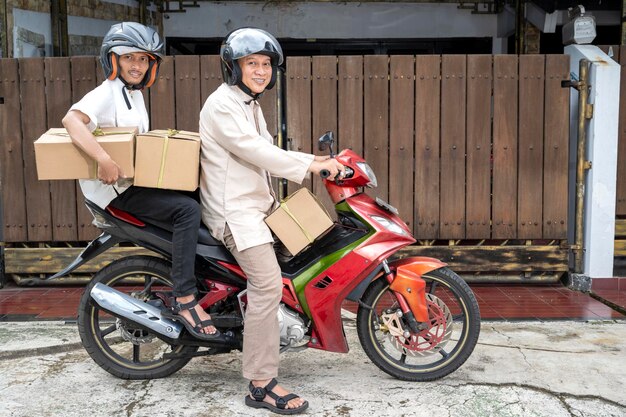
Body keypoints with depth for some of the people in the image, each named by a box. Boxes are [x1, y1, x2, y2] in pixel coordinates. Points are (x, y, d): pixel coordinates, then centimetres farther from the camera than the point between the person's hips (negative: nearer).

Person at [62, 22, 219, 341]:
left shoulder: (135, 95, 18)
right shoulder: (106, 94, -11)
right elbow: (71, 119, -29)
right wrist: (104, 160, -38)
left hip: (137, 180, 10)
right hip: (115, 187, -10)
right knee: (188, 209, -26)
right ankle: (184, 302, -25)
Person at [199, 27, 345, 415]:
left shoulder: (250, 103, 19)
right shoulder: (222, 104, -13)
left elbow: (267, 150, 19)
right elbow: (254, 151, -23)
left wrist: (318, 162, 9)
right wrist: (309, 163, -23)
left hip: (256, 203, 10)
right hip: (235, 208, -10)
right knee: (268, 284, -18)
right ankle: (261, 384, -11)